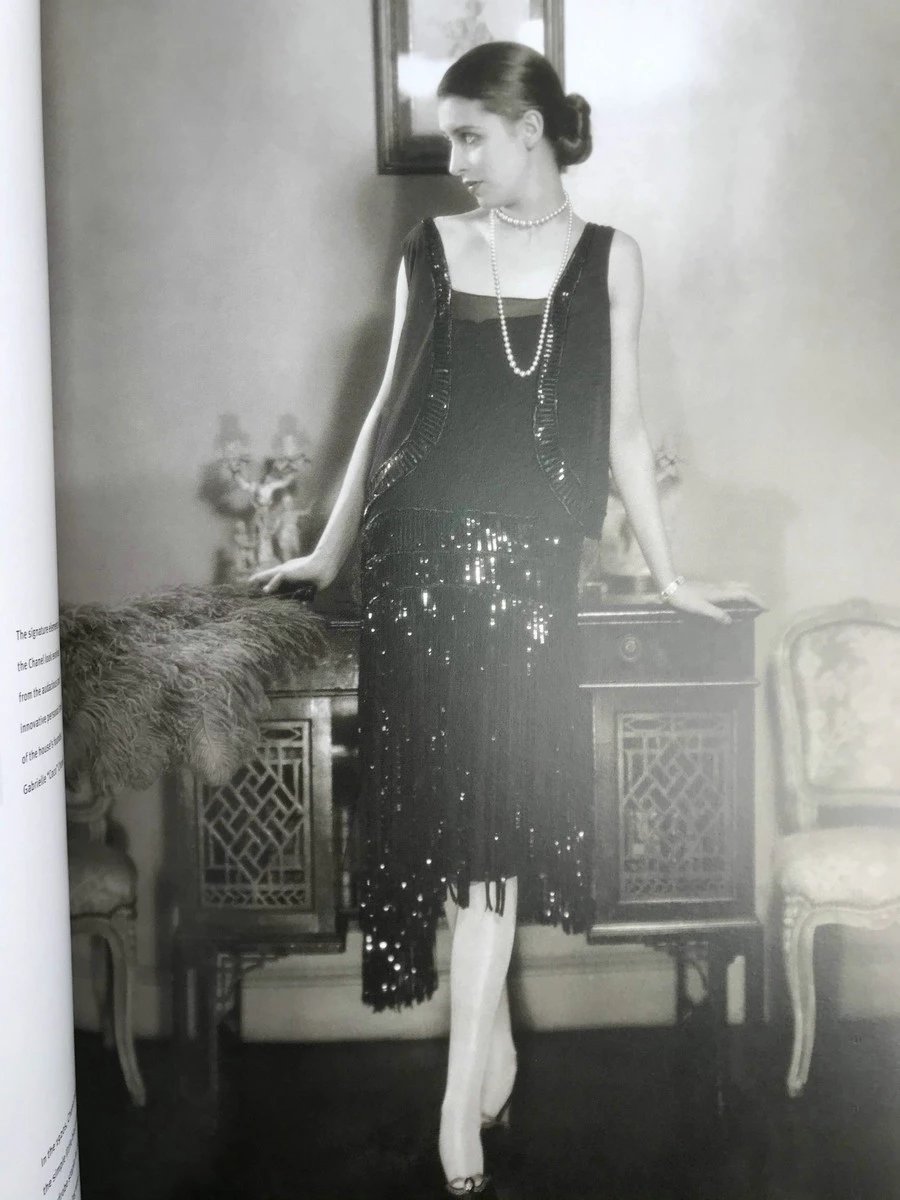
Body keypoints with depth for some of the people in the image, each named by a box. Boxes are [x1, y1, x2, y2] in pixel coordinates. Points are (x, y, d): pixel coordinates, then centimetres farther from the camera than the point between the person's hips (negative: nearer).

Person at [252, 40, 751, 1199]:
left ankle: (464, 1081, 2)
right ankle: (490, 1032, 20)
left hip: (530, 554, -1)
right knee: (454, 788, 1)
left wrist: (666, 574, 10)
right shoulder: (432, 246, 10)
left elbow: (622, 428, 9)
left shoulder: (607, 256, 7)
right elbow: (390, 405, 14)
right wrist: (327, 550, 15)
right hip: (420, 542, 2)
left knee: (498, 790, -6)